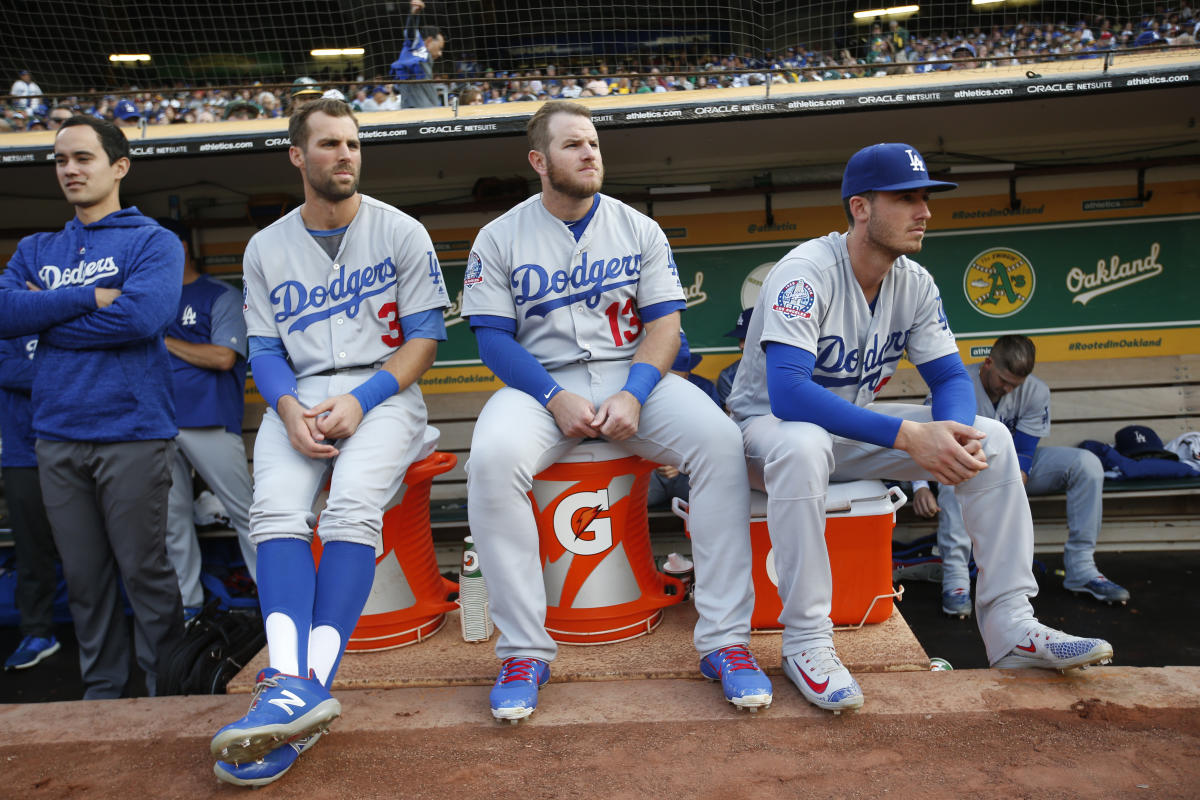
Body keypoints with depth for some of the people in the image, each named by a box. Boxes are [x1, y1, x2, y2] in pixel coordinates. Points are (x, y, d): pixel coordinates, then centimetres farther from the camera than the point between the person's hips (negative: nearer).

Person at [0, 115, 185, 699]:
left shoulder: (151, 241, 0)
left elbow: (142, 315, -18)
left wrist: (47, 315, -6)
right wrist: (90, 298, -10)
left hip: (131, 433, -5)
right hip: (57, 434, 5)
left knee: (144, 572, 1)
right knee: (83, 577, 12)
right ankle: (101, 691, 26)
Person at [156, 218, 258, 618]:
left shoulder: (221, 296, 2)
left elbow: (224, 357, -11)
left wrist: (165, 341, -5)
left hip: (209, 422, -6)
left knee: (244, 511, -3)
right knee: (173, 518, 11)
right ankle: (186, 604, 22)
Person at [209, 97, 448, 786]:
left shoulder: (402, 232, 6)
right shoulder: (266, 248, 14)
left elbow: (425, 334, 0)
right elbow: (264, 350, 10)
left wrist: (361, 400, -14)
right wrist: (292, 411, -12)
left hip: (384, 390, -2)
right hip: (299, 395, 3)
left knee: (353, 505, -30)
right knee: (277, 508, -26)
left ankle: (307, 687, -30)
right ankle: (293, 687, -34)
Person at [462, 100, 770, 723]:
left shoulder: (639, 229, 11)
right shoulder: (499, 238, 7)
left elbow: (664, 322, 3)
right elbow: (493, 339, -1)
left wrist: (633, 394, -16)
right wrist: (556, 399, -17)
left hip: (633, 375, 2)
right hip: (541, 383, -1)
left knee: (720, 440, -27)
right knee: (492, 457, -33)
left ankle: (724, 638, -17)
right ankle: (524, 649, -18)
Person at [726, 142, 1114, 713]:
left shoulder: (915, 283, -2)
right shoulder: (805, 273, -24)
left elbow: (950, 377, 0)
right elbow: (787, 393, -36)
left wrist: (952, 432, -25)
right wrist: (907, 435, -41)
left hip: (851, 429, 7)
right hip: (767, 424, -6)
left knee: (990, 438, -7)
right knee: (802, 446, -42)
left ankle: (1010, 628, -2)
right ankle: (806, 640, -27)